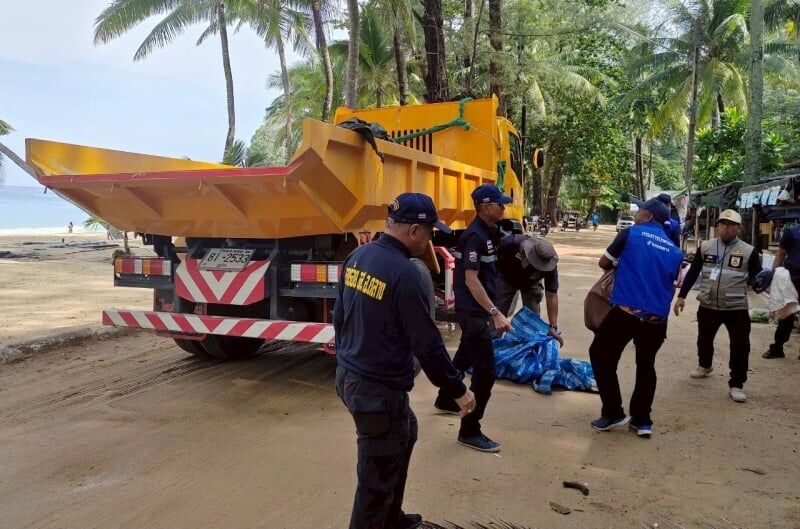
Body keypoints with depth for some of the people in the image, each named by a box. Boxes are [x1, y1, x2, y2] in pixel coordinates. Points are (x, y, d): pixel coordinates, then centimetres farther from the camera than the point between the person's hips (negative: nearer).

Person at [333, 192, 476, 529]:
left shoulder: (357, 256, 3)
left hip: (348, 376, 10)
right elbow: (427, 343, -19)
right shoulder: (404, 273, -23)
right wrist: (457, 390, -7)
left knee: (405, 433, 28)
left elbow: (339, 316, 14)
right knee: (377, 479, 6)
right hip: (379, 389, -10)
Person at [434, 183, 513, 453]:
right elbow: (471, 279, -25)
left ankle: (445, 400, 46)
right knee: (485, 371, -7)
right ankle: (469, 431, 2)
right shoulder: (474, 236, -20)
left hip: (476, 310, 10)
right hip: (474, 311, -10)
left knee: (465, 356, 25)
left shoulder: (487, 232, 10)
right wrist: (495, 313, -29)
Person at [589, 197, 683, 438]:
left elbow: (604, 263, 9)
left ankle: (613, 413, 14)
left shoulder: (631, 233, 2)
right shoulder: (674, 251, 13)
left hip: (626, 311, -4)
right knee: (646, 364, 22)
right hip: (657, 317, 5)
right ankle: (642, 420, 25)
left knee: (601, 355, 14)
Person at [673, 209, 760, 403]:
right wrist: (681, 296, 4)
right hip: (708, 305, 3)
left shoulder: (748, 251, -5)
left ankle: (736, 385, 12)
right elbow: (693, 272, 6)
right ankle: (704, 366, 48)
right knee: (704, 339, 21)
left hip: (737, 308, -2)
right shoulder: (705, 247, 1)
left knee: (740, 347, -1)